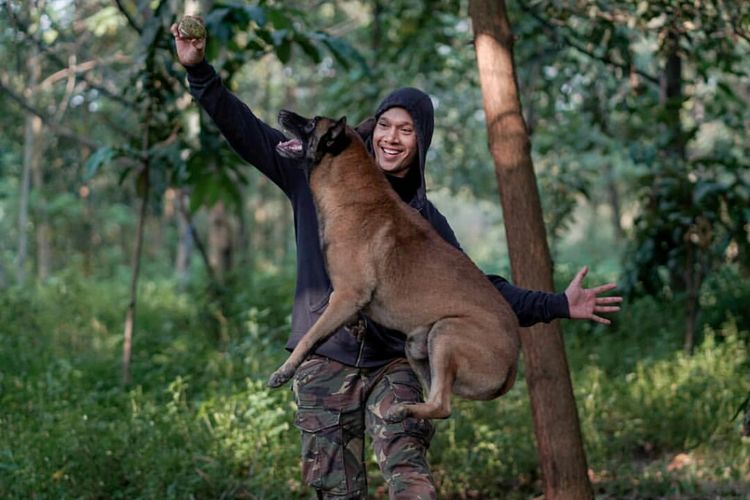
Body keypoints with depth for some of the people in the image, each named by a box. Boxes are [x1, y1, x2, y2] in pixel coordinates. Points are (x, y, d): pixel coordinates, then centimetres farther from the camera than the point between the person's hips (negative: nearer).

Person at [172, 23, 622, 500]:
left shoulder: (426, 219, 11)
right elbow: (249, 132, 5)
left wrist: (558, 305, 5)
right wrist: (199, 71, -4)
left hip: (394, 365, 0)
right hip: (324, 361, 0)